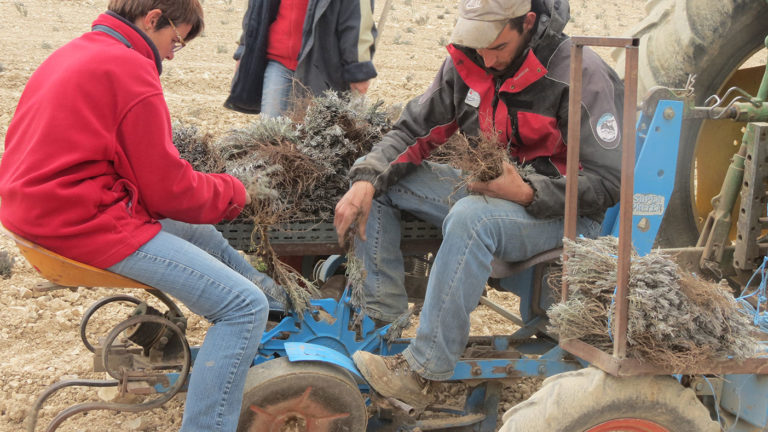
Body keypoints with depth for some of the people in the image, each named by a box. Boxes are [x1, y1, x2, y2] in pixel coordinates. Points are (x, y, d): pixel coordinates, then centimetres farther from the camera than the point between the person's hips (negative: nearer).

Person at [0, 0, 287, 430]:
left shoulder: (73, 53, 16)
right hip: (88, 224, -11)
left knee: (200, 231, 30)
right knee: (245, 308, -14)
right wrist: (234, 191, 7)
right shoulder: (130, 71, -13)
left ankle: (281, 299, 47)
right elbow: (169, 191, -11)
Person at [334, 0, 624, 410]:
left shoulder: (579, 74, -18)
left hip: (560, 214, -7)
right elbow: (412, 130, 4)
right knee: (376, 181, -3)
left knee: (472, 217, -38)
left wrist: (527, 192, -32)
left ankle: (422, 371, -33)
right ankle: (385, 319, -8)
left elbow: (607, 183, -19)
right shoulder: (468, 61, 0)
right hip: (488, 191, 7)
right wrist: (366, 180, -14)